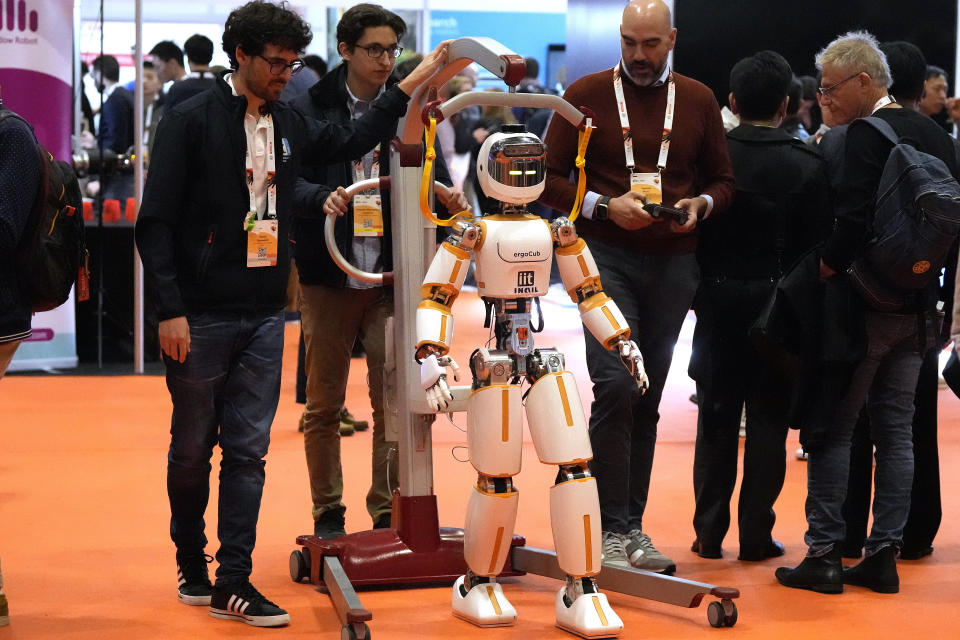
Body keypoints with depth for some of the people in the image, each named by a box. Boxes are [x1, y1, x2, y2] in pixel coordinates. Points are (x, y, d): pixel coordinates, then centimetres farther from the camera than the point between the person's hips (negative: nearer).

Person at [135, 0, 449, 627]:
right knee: (193, 449, 6)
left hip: (264, 317, 5)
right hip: (200, 316, -5)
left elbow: (353, 140, 25)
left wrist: (416, 81, 18)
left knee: (249, 450, 2)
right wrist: (171, 310, -14)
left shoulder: (290, 125, 10)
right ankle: (192, 566, 24)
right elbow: (156, 222, -8)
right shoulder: (191, 121, -6)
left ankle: (233, 581, 5)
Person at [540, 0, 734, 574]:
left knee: (648, 397, 7)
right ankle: (612, 528, -9)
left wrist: (700, 204, -6)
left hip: (674, 263, 3)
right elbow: (549, 178, 1)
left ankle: (632, 528, 16)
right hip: (607, 258, -3)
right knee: (616, 384, -16)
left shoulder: (698, 101, 11)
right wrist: (604, 205, -13)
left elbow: (723, 181, 16)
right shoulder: (586, 96, 2)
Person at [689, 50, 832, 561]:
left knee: (716, 419, 9)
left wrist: (695, 291, 8)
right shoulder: (807, 165, -7)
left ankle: (709, 532, 13)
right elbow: (819, 245, -5)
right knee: (768, 421, 6)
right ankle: (756, 534, 8)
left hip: (718, 302, 1)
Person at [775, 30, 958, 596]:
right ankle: (885, 555, 13)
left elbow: (854, 225, -23)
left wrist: (816, 275, -11)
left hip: (864, 304, -8)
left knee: (832, 428, 1)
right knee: (896, 430, 10)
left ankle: (825, 554, 3)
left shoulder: (864, 136, -14)